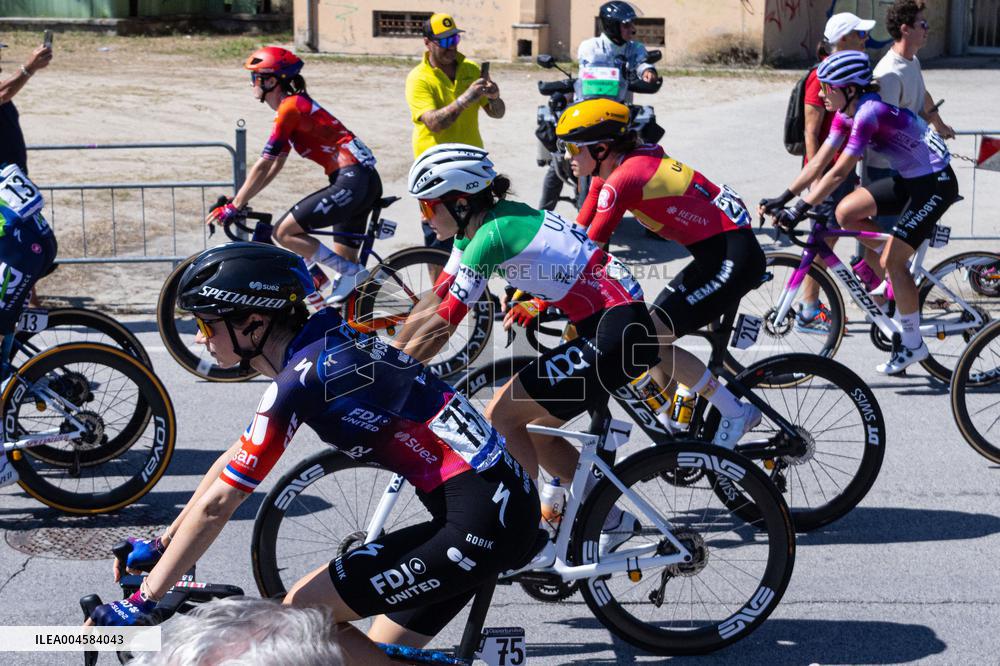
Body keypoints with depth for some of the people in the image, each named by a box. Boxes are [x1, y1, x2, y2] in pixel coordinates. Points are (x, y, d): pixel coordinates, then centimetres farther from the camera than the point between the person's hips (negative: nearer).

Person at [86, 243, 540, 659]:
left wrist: (138, 605, -6)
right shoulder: (323, 340, 11)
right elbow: (234, 460, 21)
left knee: (301, 611, -3)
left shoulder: (299, 380, -16)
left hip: (478, 523, -9)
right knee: (379, 654, 16)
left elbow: (216, 506, -13)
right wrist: (159, 544, 25)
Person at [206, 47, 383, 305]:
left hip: (352, 180, -10)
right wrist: (238, 199, 20)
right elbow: (275, 166, 23)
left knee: (284, 232, -9)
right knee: (342, 261, 12)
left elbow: (263, 166, -11)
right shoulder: (295, 105, 20)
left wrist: (234, 207, -6)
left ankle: (352, 273, -7)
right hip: (367, 180, 10)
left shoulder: (290, 108, -10)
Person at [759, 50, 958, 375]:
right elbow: (819, 161, 3)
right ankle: (901, 279, 12)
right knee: (846, 212, -2)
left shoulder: (869, 112, -26)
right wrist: (782, 198, -2)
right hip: (910, 179, 9)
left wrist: (800, 208, -30)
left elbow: (839, 172, -29)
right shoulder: (846, 113, 2)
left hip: (935, 183, -9)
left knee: (892, 261, -10)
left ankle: (912, 343, 3)